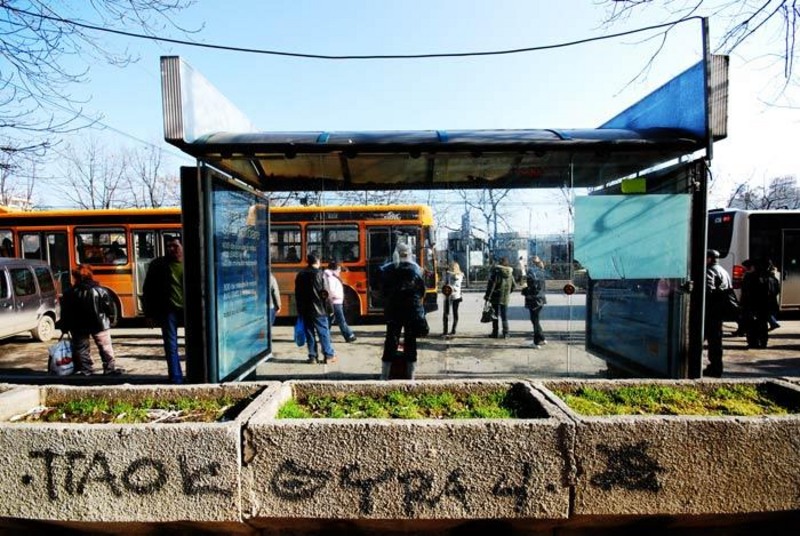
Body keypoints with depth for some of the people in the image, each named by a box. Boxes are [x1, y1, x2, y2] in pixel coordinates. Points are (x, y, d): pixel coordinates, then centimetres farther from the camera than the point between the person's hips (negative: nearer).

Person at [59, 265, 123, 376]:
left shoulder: (69, 293, -6)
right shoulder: (100, 290, -11)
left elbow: (65, 313, -1)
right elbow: (110, 309, -7)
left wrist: (65, 327, 10)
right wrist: (108, 319, 11)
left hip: (78, 327, 2)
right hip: (99, 325, -1)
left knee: (81, 348, 16)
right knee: (105, 347, 8)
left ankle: (85, 369, 19)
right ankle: (110, 368, 10)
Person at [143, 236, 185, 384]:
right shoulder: (158, 265, 4)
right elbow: (148, 290, 5)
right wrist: (149, 313, 1)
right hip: (168, 311, 0)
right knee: (171, 347, 3)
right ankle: (176, 379, 12)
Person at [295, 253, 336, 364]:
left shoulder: (300, 274, 8)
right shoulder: (319, 273, -8)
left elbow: (297, 294, 10)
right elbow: (325, 292, -14)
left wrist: (300, 309, 16)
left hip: (305, 310, 4)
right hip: (318, 309, -4)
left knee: (309, 333, 9)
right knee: (324, 332, 3)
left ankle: (312, 356, 12)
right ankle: (329, 355, 6)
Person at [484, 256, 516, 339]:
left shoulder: (496, 271, -11)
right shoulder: (510, 273, 4)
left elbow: (491, 284, -15)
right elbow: (513, 286, 11)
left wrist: (487, 296, -9)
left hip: (495, 297, -3)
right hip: (505, 298, 4)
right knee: (504, 316, 10)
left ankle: (495, 333, 9)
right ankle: (505, 333, 9)